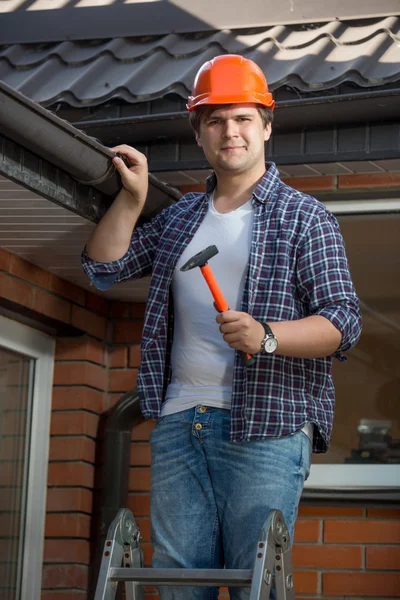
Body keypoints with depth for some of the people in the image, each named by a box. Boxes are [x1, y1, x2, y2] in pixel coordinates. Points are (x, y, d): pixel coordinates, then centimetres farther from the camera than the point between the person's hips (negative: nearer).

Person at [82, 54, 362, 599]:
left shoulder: (304, 217, 4)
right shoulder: (178, 217, 21)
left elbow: (344, 321, -4)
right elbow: (104, 268, 22)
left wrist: (266, 337, -21)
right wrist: (132, 199, 8)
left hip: (266, 427, -4)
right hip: (179, 421, 5)